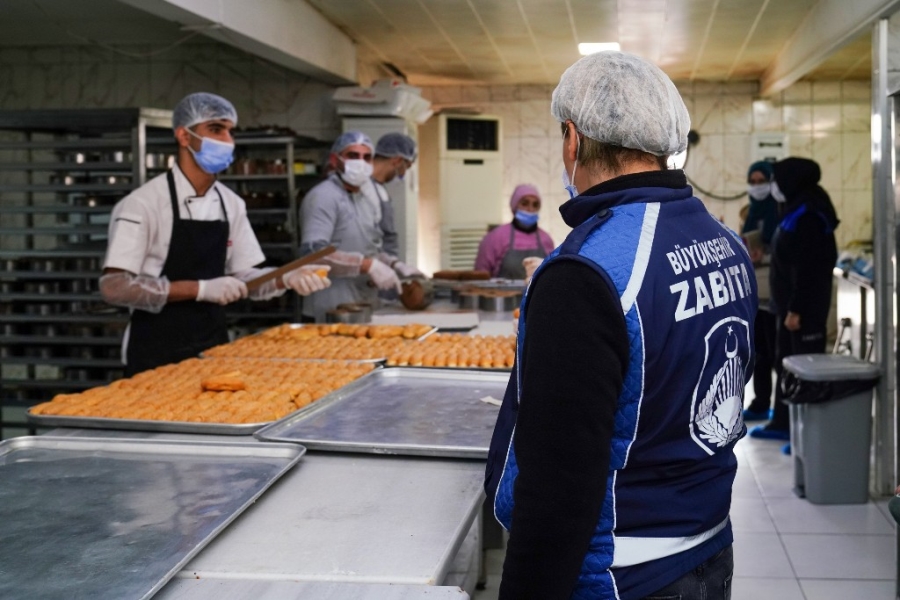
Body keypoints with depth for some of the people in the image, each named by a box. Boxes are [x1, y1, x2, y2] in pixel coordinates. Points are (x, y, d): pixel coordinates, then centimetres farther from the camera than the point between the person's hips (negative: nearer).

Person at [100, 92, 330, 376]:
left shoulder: (231, 204, 4)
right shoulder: (144, 203, -14)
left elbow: (243, 276, 10)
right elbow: (114, 287, -19)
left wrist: (286, 278, -10)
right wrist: (200, 289, -22)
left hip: (213, 346, 6)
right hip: (157, 353, -6)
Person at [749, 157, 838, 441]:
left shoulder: (807, 216, -19)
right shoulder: (796, 211, 13)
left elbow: (806, 269, -23)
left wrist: (797, 309, -24)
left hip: (805, 308, -11)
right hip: (789, 304, 11)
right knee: (785, 363, 17)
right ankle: (782, 423, 27)